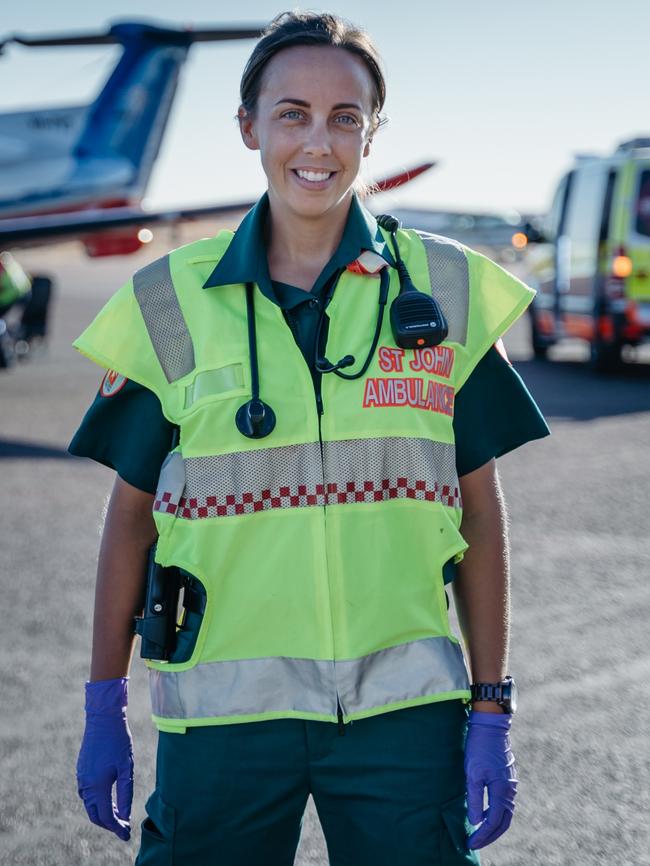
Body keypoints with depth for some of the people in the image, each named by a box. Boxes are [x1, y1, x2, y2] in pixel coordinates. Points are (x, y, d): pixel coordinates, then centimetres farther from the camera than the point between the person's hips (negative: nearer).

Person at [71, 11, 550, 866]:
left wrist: (492, 712, 2)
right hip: (221, 713, 0)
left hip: (403, 708, 0)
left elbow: (479, 512, 4)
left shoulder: (444, 289, 2)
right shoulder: (174, 302, 2)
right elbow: (132, 511, 7)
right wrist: (104, 708, 6)